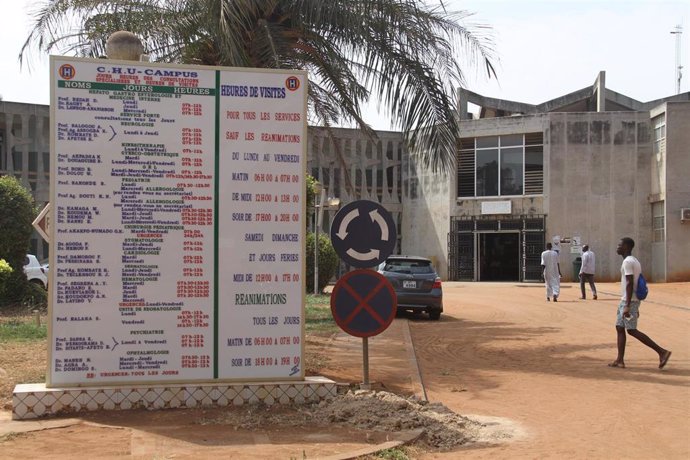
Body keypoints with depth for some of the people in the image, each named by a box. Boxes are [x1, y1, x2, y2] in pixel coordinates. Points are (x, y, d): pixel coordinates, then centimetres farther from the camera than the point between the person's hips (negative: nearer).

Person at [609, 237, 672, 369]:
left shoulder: (628, 262, -15)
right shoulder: (635, 261, 16)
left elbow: (630, 284, -22)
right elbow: (638, 284, 19)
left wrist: (627, 306, -25)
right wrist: (636, 307, 23)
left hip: (629, 301, -10)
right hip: (627, 301, 10)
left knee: (631, 330, -8)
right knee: (619, 328, 10)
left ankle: (662, 352, -8)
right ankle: (620, 360, 10)